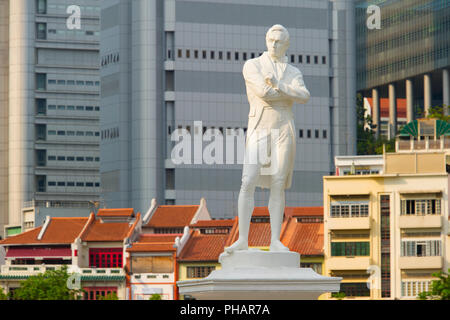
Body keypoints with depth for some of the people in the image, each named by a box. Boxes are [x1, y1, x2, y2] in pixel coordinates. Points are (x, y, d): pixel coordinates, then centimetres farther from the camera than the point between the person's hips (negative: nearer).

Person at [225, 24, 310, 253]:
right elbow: (263, 93, -15)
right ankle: (242, 240, -9)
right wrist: (292, 94, -4)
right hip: (258, 131, -2)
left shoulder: (294, 73, 12)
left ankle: (275, 241, 0)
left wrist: (279, 86, -21)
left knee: (278, 187, -1)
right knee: (248, 184, -11)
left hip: (284, 132, 2)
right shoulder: (252, 66, 2)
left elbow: (304, 97, -9)